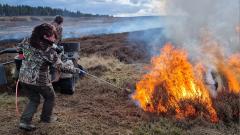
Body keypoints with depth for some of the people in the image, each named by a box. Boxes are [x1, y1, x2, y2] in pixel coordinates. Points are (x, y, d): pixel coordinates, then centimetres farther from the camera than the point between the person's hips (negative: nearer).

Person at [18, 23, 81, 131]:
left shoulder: (28, 43, -2)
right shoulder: (49, 51, -20)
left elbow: (20, 48, 19)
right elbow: (61, 67, -17)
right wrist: (75, 70, -5)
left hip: (23, 78, 6)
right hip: (39, 81, -6)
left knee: (34, 99, 24)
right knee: (50, 97, 22)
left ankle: (24, 121, 14)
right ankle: (46, 118, 37)